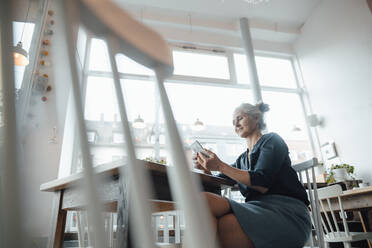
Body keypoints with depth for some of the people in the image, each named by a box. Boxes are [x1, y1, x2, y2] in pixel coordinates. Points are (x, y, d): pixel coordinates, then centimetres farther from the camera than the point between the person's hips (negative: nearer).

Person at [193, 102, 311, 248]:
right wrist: (206, 168, -1)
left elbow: (262, 184, -10)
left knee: (227, 224, -37)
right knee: (204, 200, -25)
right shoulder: (242, 159, 25)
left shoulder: (272, 140, 5)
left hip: (286, 212, -5)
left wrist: (220, 166, -13)